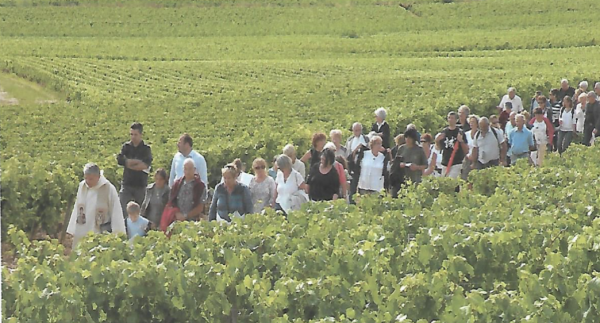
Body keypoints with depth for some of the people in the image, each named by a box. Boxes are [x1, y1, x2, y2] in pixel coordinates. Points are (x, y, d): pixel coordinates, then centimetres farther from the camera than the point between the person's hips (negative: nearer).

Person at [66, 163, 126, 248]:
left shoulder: (109, 189, -10)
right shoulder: (82, 186, 5)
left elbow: (116, 214, -8)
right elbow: (77, 209, 14)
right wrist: (71, 231, 14)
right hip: (81, 235, 5)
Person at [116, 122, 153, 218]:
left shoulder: (146, 149, -1)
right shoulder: (126, 146, 5)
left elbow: (146, 164, -18)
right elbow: (119, 160, -12)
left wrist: (128, 163, -12)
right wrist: (138, 162, -15)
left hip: (141, 186, -1)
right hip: (127, 184, 1)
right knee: (121, 209, -11)